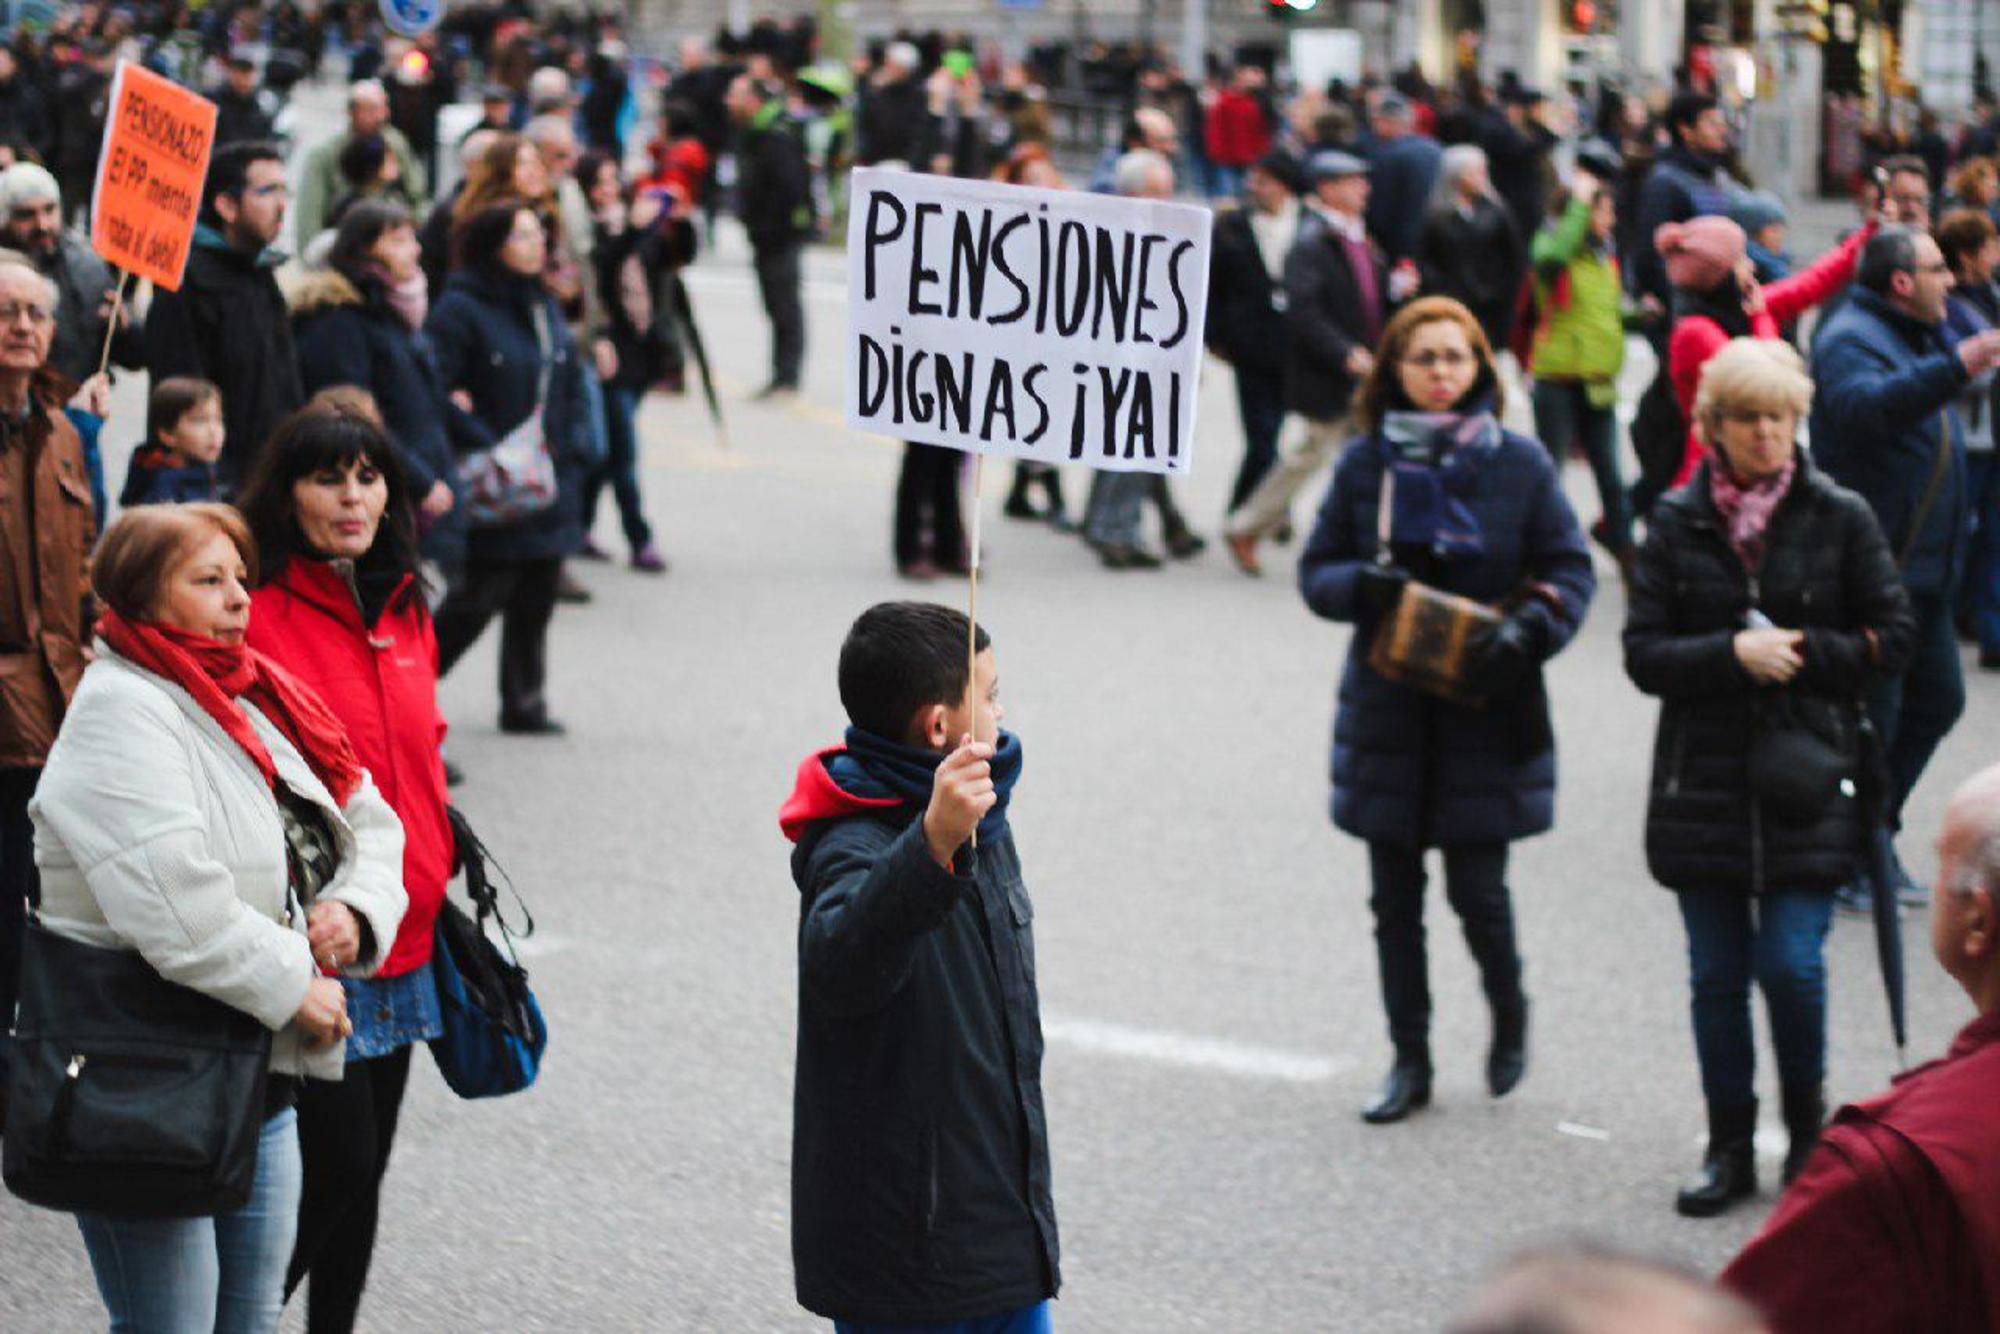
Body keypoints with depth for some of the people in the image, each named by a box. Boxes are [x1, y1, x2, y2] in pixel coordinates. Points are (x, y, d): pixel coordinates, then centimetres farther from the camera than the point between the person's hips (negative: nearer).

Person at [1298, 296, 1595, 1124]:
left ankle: (1510, 1022, 27)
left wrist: (1527, 631, -19)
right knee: (1395, 899, 7)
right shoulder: (1365, 462, 2)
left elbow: (1570, 571, 0)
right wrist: (1359, 585, -16)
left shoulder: (1518, 463, -2)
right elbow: (1316, 568, 6)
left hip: (1484, 711, -2)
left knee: (1478, 890, -3)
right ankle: (1410, 1063, 20)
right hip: (1386, 708, 2)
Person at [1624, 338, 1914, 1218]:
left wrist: (1799, 652, -11)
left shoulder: (1839, 519, 0)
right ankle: (1729, 1149, 18)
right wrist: (1734, 655, -16)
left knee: (1791, 964, -8)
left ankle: (1807, 1129, 15)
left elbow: (1891, 639, 1)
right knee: (1717, 975, 6)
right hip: (1704, 780, 2)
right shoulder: (1677, 522, 2)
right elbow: (1644, 653, -2)